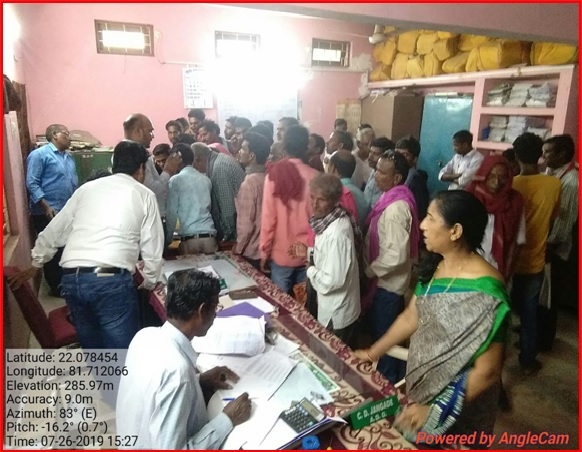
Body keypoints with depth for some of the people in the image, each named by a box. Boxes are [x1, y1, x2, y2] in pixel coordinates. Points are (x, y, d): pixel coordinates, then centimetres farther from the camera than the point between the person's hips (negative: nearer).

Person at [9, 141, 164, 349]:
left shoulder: (86, 188, 18)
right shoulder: (144, 195, 8)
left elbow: (54, 232, 24)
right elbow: (152, 248, 7)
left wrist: (35, 264, 39)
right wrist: (149, 282, 24)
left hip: (72, 279, 5)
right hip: (112, 280, -5)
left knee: (93, 348, 20)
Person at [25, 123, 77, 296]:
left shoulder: (68, 157, 16)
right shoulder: (39, 154, -9)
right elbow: (32, 184, -15)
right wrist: (47, 207, -20)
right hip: (48, 214, -7)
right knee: (53, 251, 3)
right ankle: (56, 287, 15)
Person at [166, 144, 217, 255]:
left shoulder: (175, 180, -1)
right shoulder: (206, 179, 12)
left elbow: (171, 213, -1)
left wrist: (168, 239, 8)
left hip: (189, 238, -4)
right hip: (209, 235, 4)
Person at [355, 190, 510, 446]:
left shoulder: (484, 292, -29)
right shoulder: (434, 266, -7)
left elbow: (487, 371, -24)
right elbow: (410, 318, 4)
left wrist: (436, 410, -21)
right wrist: (372, 353, 8)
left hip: (457, 403, -6)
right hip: (420, 386, 6)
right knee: (415, 443, 25)